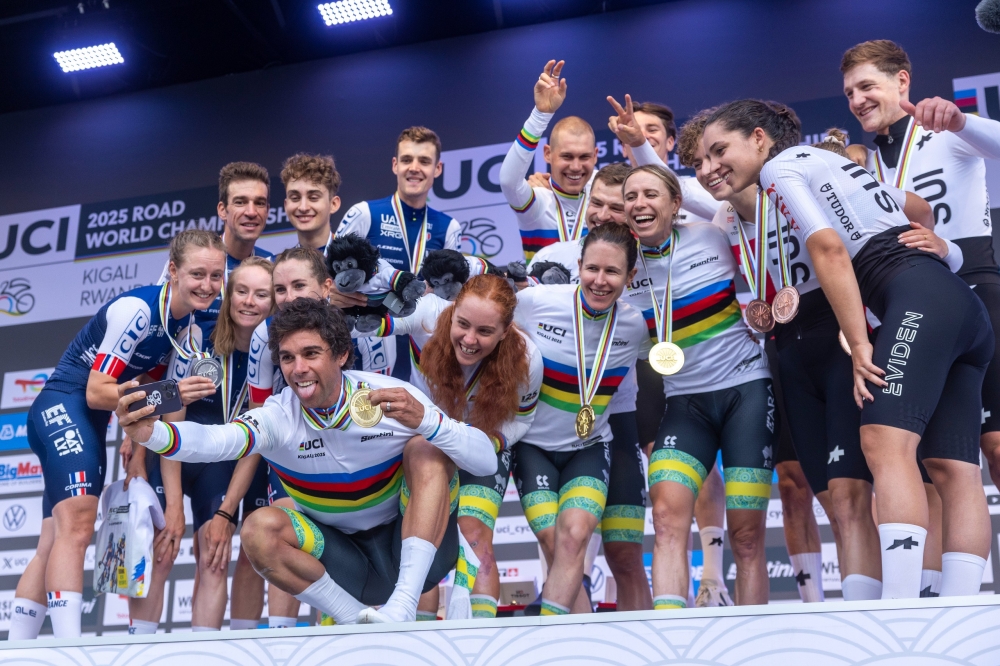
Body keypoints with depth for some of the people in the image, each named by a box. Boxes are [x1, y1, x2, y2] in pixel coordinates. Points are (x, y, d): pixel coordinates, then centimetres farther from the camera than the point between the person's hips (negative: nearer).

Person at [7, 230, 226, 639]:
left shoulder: (187, 321, 5)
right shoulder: (137, 310, -21)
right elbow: (97, 392, -21)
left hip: (91, 422, 10)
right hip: (62, 408, -9)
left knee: (58, 541, 12)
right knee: (77, 526, -24)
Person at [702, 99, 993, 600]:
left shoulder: (781, 165, 4)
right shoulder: (824, 160, 29)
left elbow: (830, 250, -8)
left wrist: (858, 345, -10)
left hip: (920, 298, -10)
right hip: (964, 305, 10)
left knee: (885, 444, -22)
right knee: (954, 471, -1)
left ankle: (898, 612, -32)